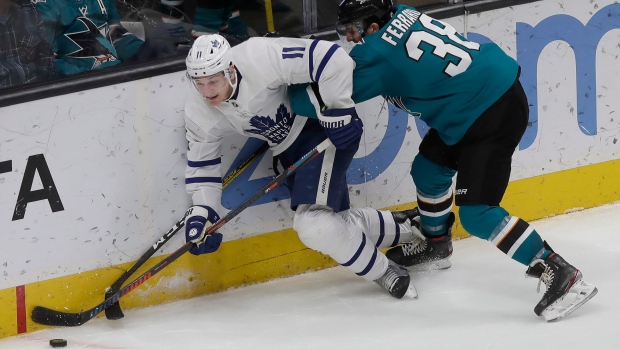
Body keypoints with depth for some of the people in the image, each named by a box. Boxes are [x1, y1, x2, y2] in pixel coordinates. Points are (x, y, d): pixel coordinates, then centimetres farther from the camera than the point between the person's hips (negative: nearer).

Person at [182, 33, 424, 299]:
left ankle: (384, 273, -3)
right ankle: (402, 228, 34)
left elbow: (331, 58, -31)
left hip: (327, 128, -8)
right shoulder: (199, 113, -11)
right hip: (290, 150, 8)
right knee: (337, 223, 9)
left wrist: (339, 111, -27)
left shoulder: (260, 58, -32)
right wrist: (200, 214, -17)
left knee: (314, 222, -22)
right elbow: (202, 167, -3)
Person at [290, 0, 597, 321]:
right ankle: (436, 246, 46)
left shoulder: (378, 52, -17)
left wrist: (292, 94, 6)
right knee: (428, 169, 22)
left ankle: (559, 273, -13)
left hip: (493, 115, -10)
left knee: (476, 213, -13)